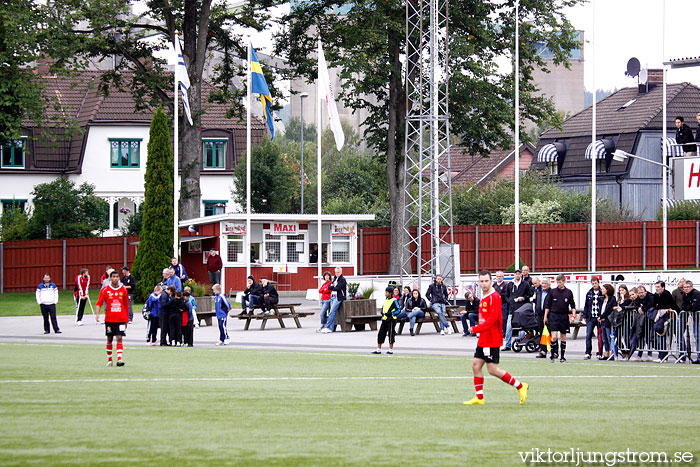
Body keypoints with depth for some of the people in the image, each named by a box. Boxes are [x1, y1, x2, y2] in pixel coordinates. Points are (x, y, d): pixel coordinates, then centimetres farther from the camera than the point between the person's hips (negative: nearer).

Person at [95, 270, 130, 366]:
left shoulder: (123, 290, 5)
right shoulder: (105, 290, 0)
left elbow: (126, 305, 12)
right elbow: (99, 303, -2)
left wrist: (126, 319, 13)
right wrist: (97, 314, -19)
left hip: (121, 319, 0)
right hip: (109, 318, 0)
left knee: (119, 338, -10)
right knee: (109, 339, 7)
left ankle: (119, 359, -16)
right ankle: (109, 360, 20)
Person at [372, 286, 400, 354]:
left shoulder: (394, 300, -9)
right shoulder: (385, 300, 13)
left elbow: (398, 310, -12)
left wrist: (390, 314, -17)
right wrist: (382, 313, 5)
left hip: (391, 320, -7)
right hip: (384, 319, 7)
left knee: (391, 334, -1)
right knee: (381, 333, 5)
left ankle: (391, 350, 8)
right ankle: (378, 349, 10)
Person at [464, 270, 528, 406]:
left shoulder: (494, 297, -15)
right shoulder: (484, 297, 14)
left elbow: (493, 318, -22)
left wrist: (476, 329, -20)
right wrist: (478, 329, 11)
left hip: (492, 339, -9)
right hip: (483, 339, 9)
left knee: (493, 369, -8)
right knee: (476, 365, 7)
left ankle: (520, 386, 3)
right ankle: (479, 397, 13)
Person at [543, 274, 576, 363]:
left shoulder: (568, 292, 4)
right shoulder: (553, 292, 3)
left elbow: (572, 306, 8)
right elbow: (547, 305, 7)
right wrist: (545, 316, 3)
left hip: (564, 316, 1)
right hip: (554, 315, -1)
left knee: (563, 337, 6)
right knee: (554, 337, -13)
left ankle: (562, 357, 14)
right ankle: (553, 354, 3)